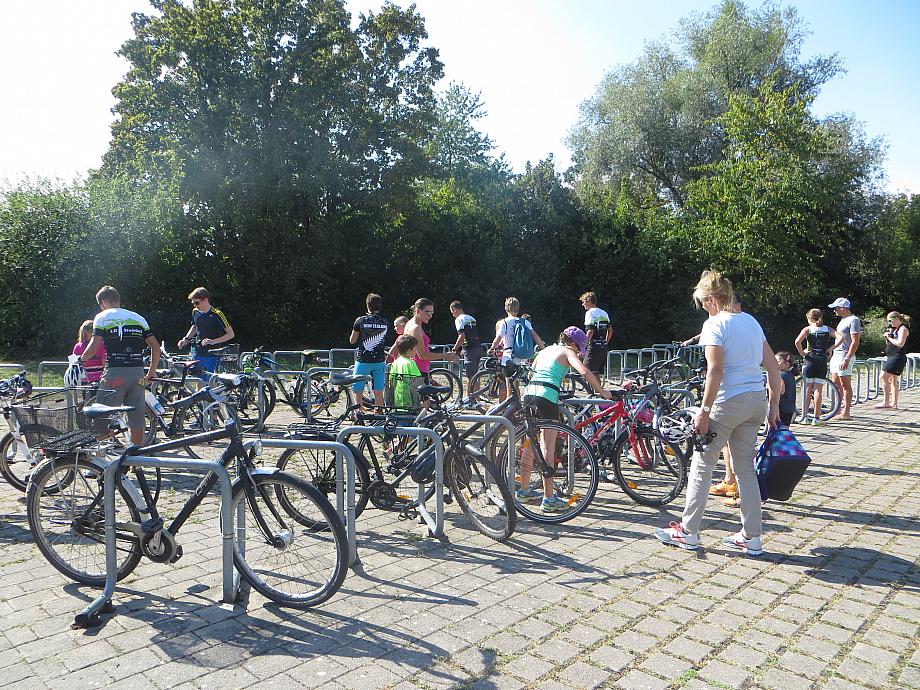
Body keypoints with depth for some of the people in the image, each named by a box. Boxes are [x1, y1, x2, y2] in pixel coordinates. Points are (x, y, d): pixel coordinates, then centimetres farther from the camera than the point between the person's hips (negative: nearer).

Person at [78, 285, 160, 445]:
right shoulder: (138, 318, 16)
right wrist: (152, 372, 19)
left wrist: (81, 359, 11)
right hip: (137, 374, 4)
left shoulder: (102, 317, 4)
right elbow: (156, 347, 11)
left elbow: (94, 346, -8)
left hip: (114, 373, -4)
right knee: (136, 418, 10)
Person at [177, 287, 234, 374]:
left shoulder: (217, 314, -13)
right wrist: (186, 339, 10)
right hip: (198, 355, 6)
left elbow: (231, 334, -12)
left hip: (212, 356, -6)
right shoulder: (195, 312, 4)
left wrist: (213, 341, -21)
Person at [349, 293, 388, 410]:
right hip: (379, 361, 3)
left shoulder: (360, 320, -7)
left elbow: (352, 340, 1)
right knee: (379, 393, 8)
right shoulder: (385, 323, 2)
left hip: (363, 360, -3)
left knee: (358, 392, 5)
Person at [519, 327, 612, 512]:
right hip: (546, 397, -7)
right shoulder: (567, 352, 5)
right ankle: (549, 499, 0)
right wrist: (602, 392, -3)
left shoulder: (545, 350, 25)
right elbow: (585, 372, -11)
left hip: (529, 393, 7)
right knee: (548, 451, -4)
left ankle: (524, 490, 29)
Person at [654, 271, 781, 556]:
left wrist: (704, 411, -17)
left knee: (701, 465, 5)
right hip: (756, 401, 8)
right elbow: (772, 366, 11)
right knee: (746, 469, 14)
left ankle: (688, 532, 12)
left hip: (728, 402, -7)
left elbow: (715, 370, -20)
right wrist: (774, 405, 16)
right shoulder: (751, 321, 12)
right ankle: (751, 537, 19)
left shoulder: (715, 324, -10)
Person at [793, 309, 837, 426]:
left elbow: (797, 341, -19)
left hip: (810, 360, -2)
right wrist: (830, 349, 2)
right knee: (818, 389, 3)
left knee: (808, 389, 7)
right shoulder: (828, 329, 6)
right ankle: (816, 418, 3)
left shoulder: (807, 329, -2)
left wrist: (802, 352, -6)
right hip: (822, 361, 2)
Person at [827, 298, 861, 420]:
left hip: (845, 356, -10)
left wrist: (847, 359, -24)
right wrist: (831, 349, 21)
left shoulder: (853, 320, -13)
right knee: (836, 384, 13)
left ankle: (846, 412, -1)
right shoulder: (843, 320, 17)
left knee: (845, 385, -5)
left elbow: (855, 342, -19)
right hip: (836, 355, 10)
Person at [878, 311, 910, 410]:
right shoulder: (895, 329, 18)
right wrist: (887, 336, 4)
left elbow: (900, 344, -22)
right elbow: (889, 344, 20)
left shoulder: (903, 329, -10)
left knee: (884, 377, -14)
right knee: (893, 380, 11)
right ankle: (894, 403, 14)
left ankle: (886, 402, -13)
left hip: (898, 357, -10)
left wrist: (889, 337, -12)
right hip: (892, 357, 10)